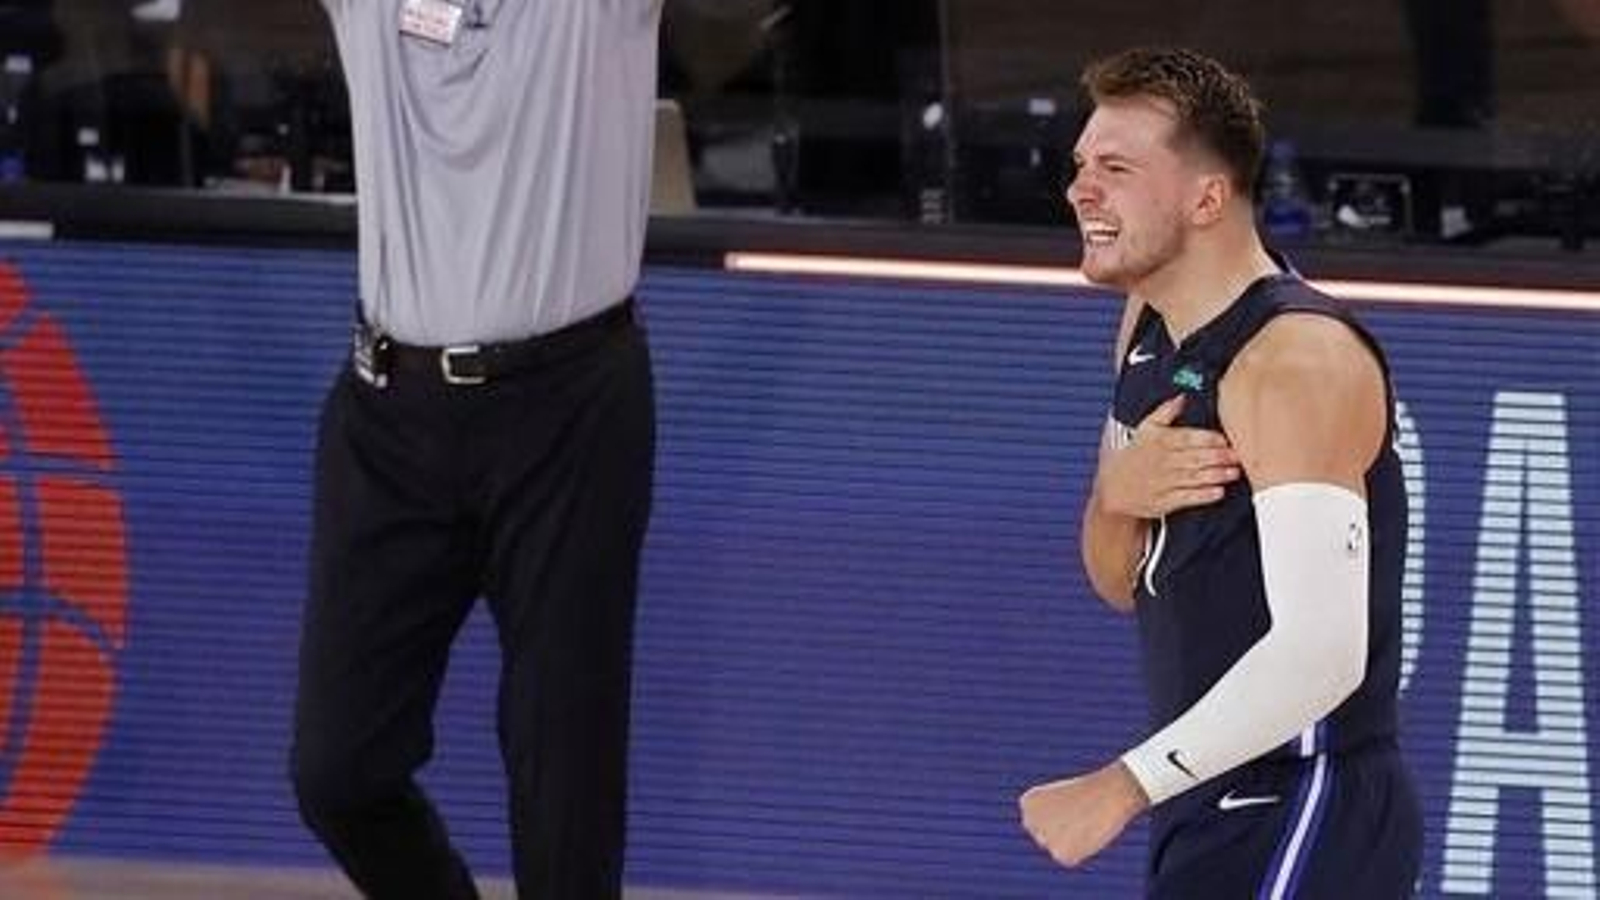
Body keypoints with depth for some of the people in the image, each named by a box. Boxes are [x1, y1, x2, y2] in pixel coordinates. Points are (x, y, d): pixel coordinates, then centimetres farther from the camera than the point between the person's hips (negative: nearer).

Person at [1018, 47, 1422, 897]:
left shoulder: (1298, 359, -20)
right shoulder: (1149, 327, 10)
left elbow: (1322, 652, -29)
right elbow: (1124, 584, 17)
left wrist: (1123, 788, -31)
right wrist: (1116, 499, -7)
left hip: (1303, 812, -10)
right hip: (1213, 807, 10)